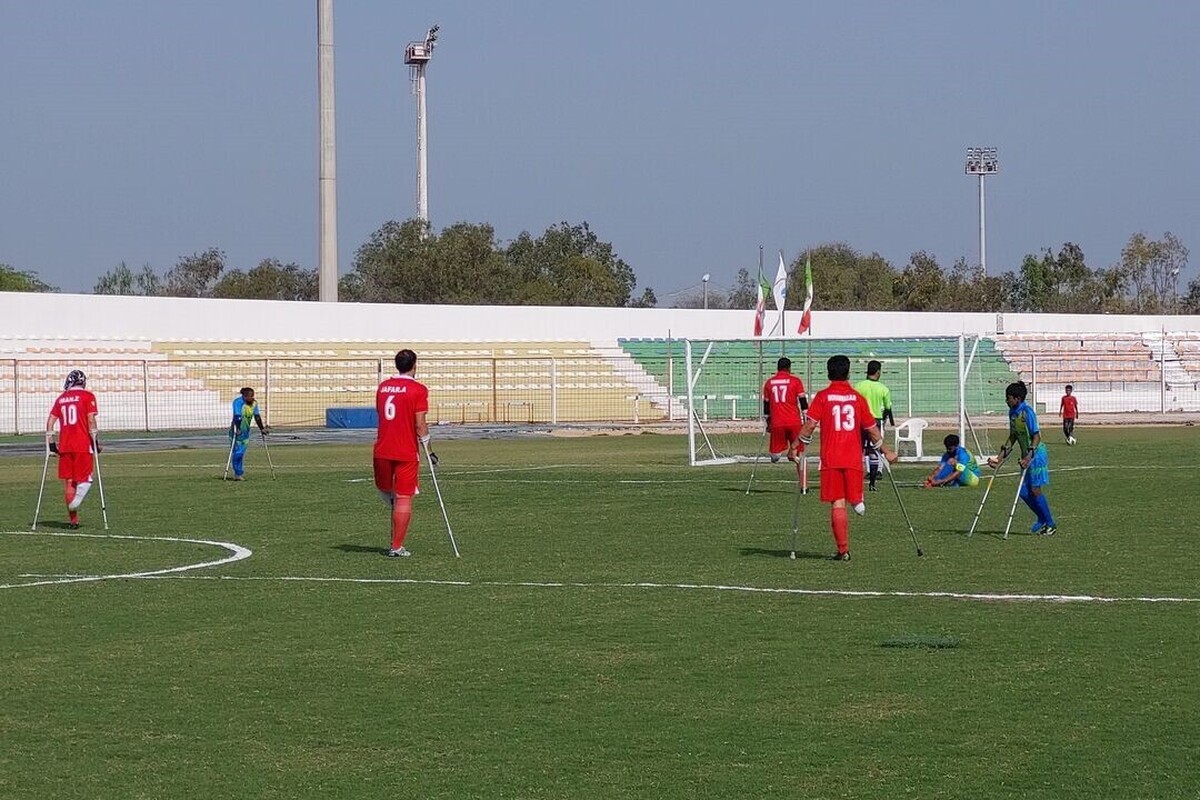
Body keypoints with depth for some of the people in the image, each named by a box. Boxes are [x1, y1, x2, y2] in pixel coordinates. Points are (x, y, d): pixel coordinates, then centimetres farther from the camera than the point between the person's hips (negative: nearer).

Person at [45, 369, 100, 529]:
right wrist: (95, 441, -4)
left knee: (68, 482, 9)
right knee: (84, 479, 6)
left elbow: (50, 421, 8)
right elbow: (91, 420, -9)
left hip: (64, 446, 4)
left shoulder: (61, 398, 12)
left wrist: (51, 442, 13)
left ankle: (73, 520, 10)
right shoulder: (87, 396, -1)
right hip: (83, 445, -4)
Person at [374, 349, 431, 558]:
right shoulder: (418, 389, -7)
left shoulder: (383, 387, 9)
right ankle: (397, 547, 0)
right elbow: (420, 424, -12)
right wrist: (428, 449, -3)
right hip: (406, 452, -4)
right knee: (404, 498, 0)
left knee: (384, 489, 29)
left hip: (382, 450, 4)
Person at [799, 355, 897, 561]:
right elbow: (872, 429, 11)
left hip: (831, 459, -1)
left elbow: (810, 424, -7)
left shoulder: (823, 397, 1)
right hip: (854, 459, 2)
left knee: (837, 504, -3)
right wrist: (886, 451, 22)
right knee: (853, 498, 20)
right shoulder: (858, 398, 7)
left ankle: (843, 550, -6)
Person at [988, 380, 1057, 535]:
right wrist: (1001, 457, 11)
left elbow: (1037, 436, -20)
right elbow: (1013, 437, 15)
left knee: (1035, 490, -5)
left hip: (1036, 453, -8)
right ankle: (1042, 520, 24)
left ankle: (1051, 524, 7)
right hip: (1027, 454, 8)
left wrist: (1029, 456, -27)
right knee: (1024, 492, 8)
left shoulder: (1027, 411, -19)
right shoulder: (1012, 412, 6)